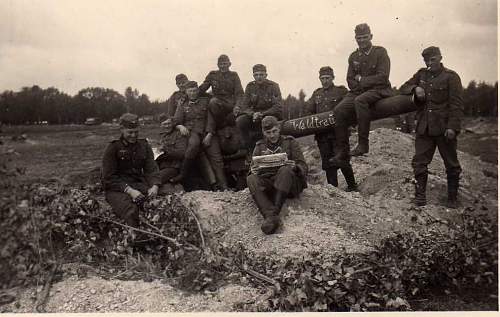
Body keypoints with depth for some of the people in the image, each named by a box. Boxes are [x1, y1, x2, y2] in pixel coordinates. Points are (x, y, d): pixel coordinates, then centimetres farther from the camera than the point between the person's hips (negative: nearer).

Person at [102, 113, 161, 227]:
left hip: (139, 184, 4)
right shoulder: (113, 148, -1)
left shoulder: (144, 145, 13)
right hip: (117, 188, -4)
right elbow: (109, 177, -6)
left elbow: (151, 169, 6)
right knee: (131, 211, -35)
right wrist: (129, 190, -21)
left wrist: (154, 186, -17)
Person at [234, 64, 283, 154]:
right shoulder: (250, 86, 3)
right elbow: (244, 105, -3)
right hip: (253, 114, 3)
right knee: (240, 120, -24)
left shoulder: (273, 86, -6)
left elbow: (278, 107, -14)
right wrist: (253, 114, -26)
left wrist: (262, 114, -27)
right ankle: (250, 149, -14)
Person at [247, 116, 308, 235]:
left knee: (285, 170, -35)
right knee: (251, 179, -28)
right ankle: (270, 216, -47)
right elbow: (252, 169, 14)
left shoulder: (290, 142, 13)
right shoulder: (259, 146, 19)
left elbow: (303, 167, 6)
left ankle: (274, 212, -43)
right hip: (268, 183, 2)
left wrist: (295, 167, -17)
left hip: (291, 185, -2)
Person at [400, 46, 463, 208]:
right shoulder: (421, 74, 12)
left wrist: (452, 127, -17)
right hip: (423, 127, 4)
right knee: (419, 162, 1)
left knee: (451, 164, 6)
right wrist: (415, 88, -9)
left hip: (444, 128, -4)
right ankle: (420, 195, 11)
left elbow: (457, 105, -8)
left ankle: (452, 198, 19)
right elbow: (403, 88, 14)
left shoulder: (451, 76, -2)